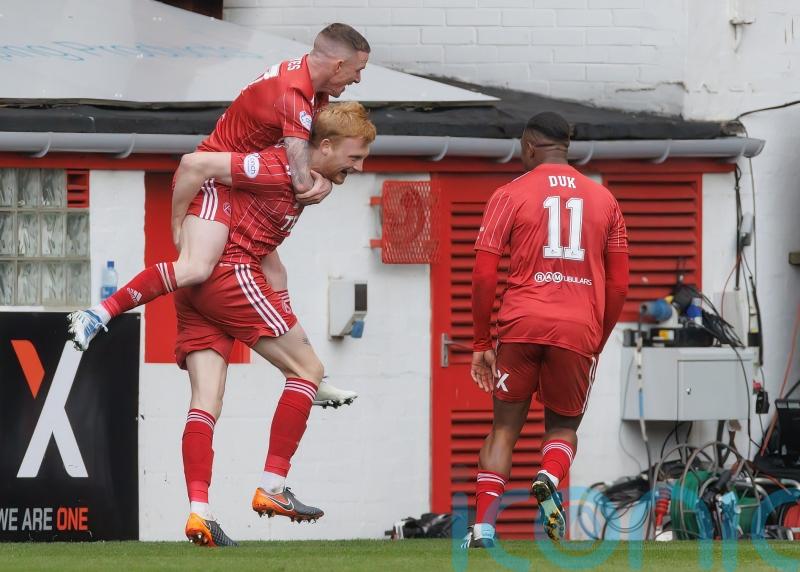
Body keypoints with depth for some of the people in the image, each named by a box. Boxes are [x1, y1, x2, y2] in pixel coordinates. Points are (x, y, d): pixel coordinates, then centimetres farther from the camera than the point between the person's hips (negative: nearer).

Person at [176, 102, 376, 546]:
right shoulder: (279, 170, -14)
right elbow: (195, 164, -17)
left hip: (197, 286, 10)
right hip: (231, 272, -10)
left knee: (206, 403, 0)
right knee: (307, 368, -2)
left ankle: (199, 510, -10)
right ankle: (273, 487, -4)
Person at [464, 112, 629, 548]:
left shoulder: (511, 195, 5)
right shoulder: (603, 200, 13)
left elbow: (484, 275, 0)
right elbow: (619, 286, 12)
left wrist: (481, 343, 7)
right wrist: (598, 343, 21)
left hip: (521, 324, -1)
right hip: (579, 330, 1)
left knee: (505, 427, 10)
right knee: (563, 426, 16)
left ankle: (483, 525, -1)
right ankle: (550, 479, -16)